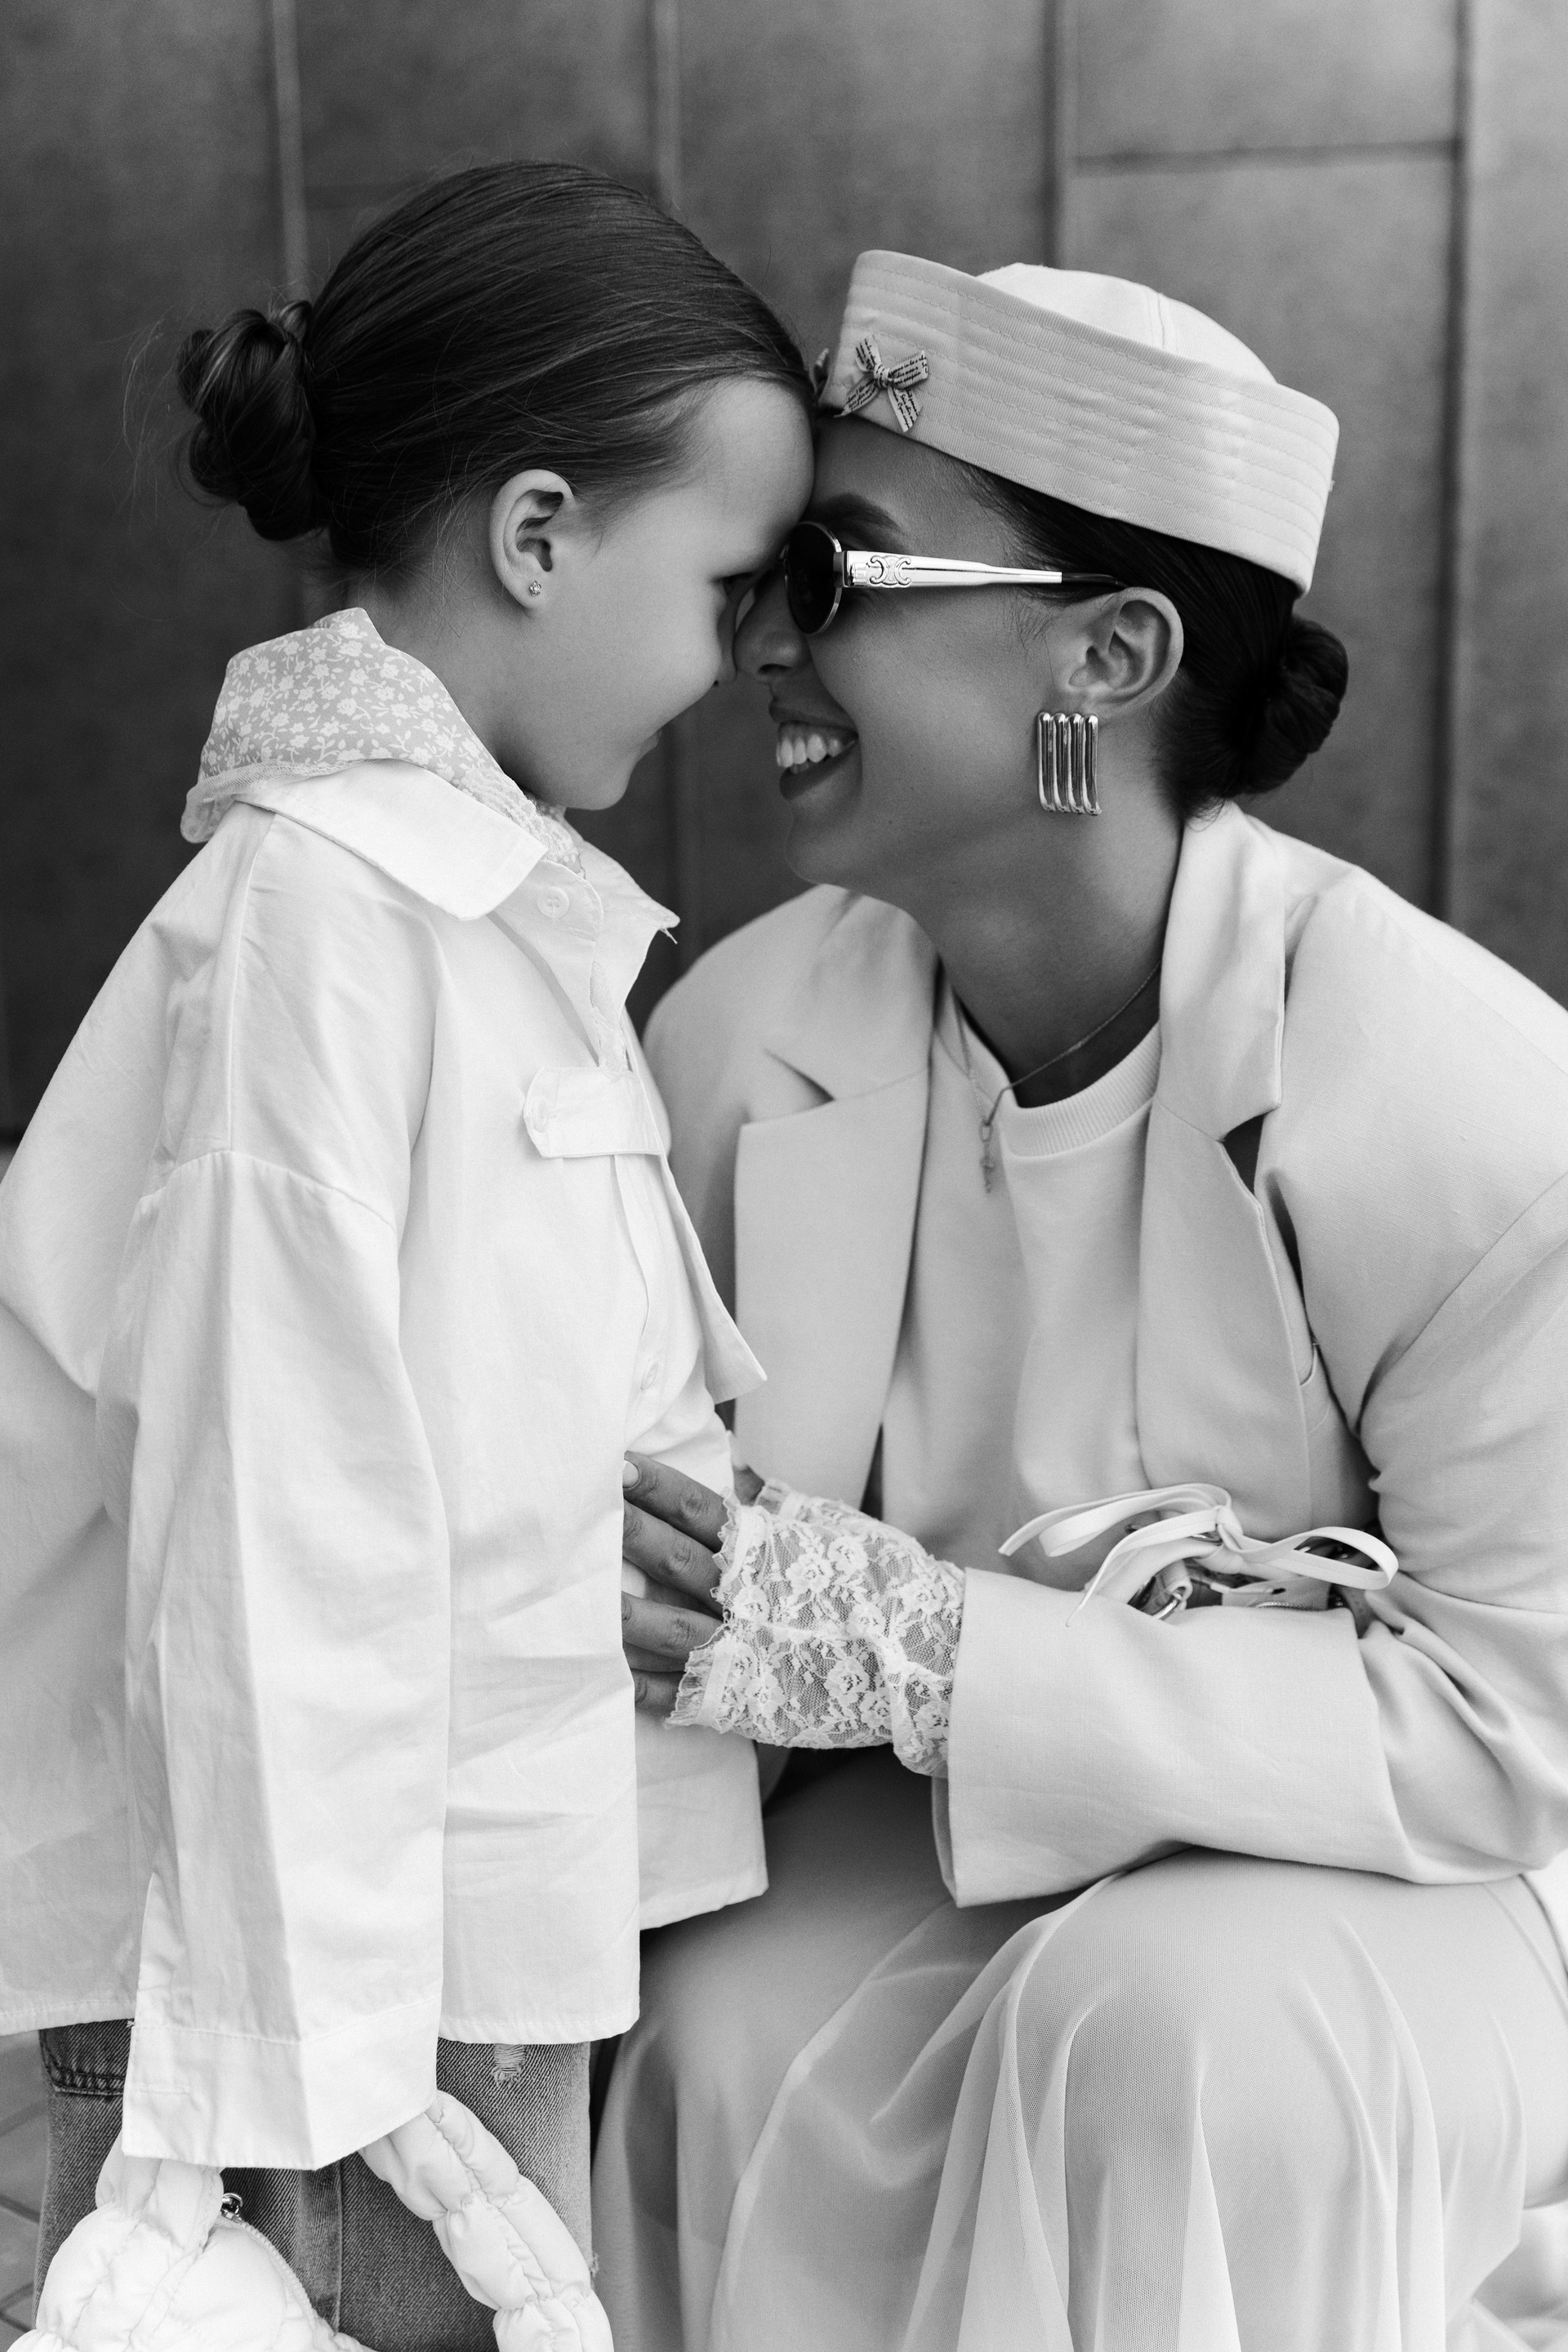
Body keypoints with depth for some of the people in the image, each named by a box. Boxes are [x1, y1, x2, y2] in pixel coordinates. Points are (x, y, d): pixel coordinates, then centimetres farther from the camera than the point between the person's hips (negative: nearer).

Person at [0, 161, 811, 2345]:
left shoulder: (492, 891, 10)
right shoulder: (319, 900, -18)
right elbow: (276, 1524, -20)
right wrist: (308, 2075, -18)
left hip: (516, 1901, 8)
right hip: (336, 1929, -8)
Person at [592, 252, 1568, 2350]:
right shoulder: (745, 1032, -10)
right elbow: (681, 1554, -3)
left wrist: (926, 1647, -30)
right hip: (952, 1833, 3)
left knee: (1156, 2029, -32)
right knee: (739, 2043, -25)